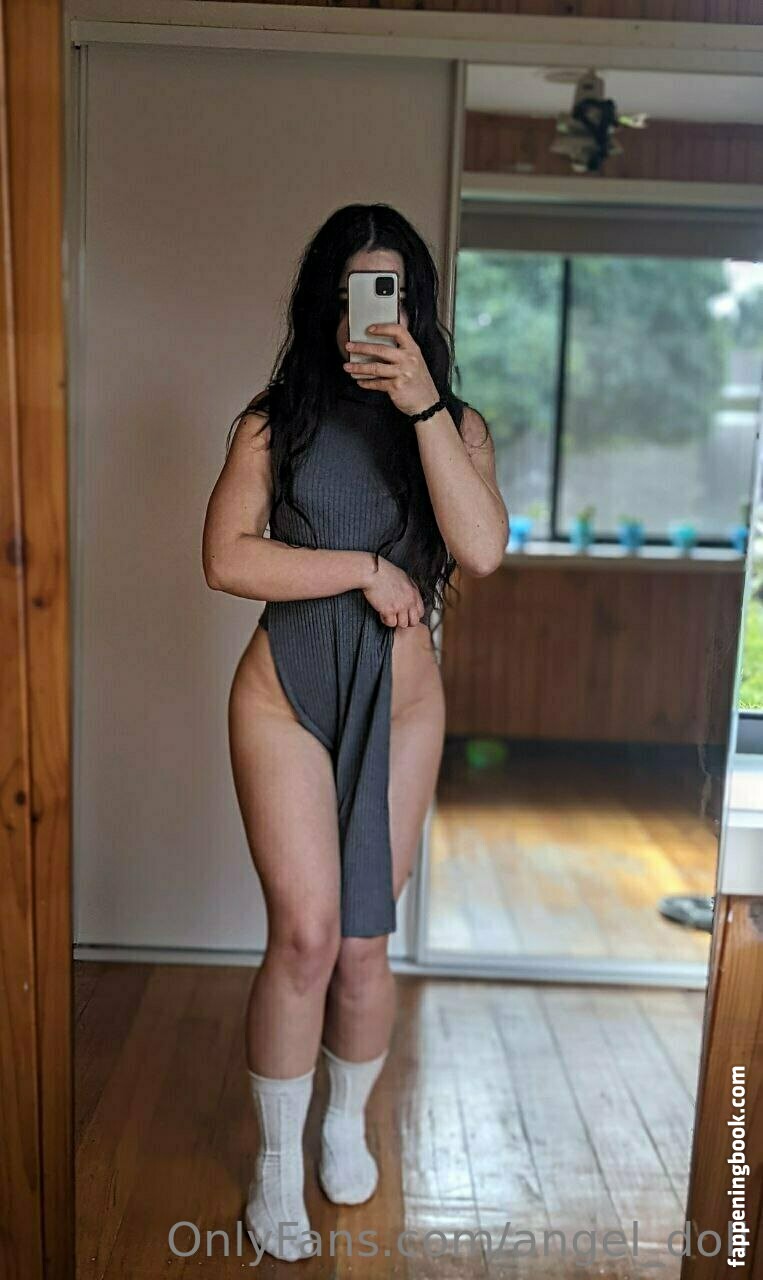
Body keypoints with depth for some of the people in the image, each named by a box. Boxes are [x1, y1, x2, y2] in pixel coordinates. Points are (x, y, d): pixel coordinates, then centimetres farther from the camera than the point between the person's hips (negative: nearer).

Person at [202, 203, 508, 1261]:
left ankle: (348, 1122, 37)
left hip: (402, 702, 1)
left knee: (362, 943, 8)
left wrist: (422, 404, -21)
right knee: (306, 933, -4)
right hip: (285, 695, -1)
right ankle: (278, 1162, 21)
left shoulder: (456, 425, 4)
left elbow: (483, 549, -15)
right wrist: (367, 568, -14)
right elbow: (227, 557, -10)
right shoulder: (277, 421, 1)